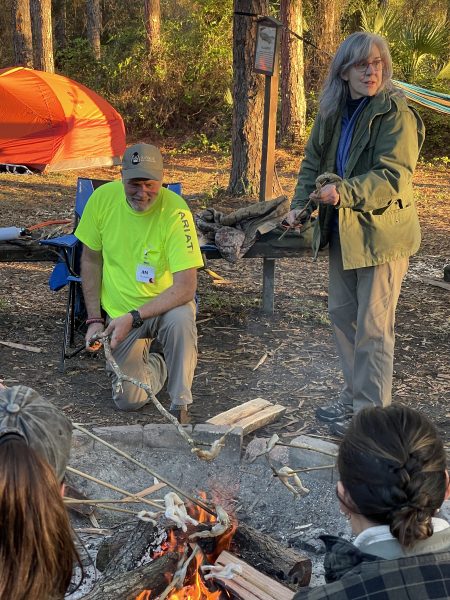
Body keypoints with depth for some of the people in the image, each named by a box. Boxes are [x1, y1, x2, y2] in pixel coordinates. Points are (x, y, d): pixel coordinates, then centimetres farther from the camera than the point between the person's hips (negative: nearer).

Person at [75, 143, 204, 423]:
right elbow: (91, 260, 1)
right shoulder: (103, 198, -12)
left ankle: (181, 406, -16)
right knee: (128, 399, -10)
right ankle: (158, 365, 25)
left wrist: (134, 318, -31)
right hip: (119, 313, 2)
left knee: (181, 320, -38)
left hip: (166, 304, -2)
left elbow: (186, 286, -26)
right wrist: (95, 319, -3)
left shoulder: (176, 211, -23)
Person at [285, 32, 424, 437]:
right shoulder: (332, 113, 8)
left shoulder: (396, 113, -14)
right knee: (341, 314, 15)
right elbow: (314, 162, 15)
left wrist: (344, 192, -35)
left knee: (373, 326, -4)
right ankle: (354, 399, 30)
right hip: (342, 232, 8)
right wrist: (301, 205, -1)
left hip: (382, 233, -8)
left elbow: (395, 177, -22)